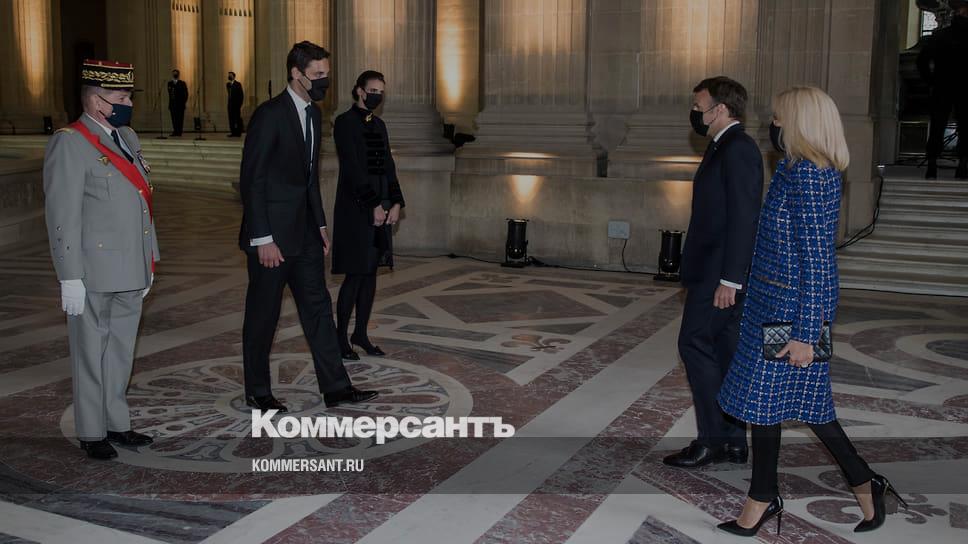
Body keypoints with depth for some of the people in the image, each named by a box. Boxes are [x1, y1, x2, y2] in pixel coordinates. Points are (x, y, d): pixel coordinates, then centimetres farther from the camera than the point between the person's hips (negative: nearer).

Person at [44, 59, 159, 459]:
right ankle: (92, 433, 17)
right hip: (94, 275, -7)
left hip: (130, 274, 7)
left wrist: (149, 260, 18)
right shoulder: (69, 144, -12)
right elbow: (62, 217, -15)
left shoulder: (128, 137, 13)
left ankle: (116, 423, 28)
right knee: (92, 353, 5)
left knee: (121, 351, 15)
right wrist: (70, 279, -18)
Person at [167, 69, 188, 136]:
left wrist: (184, 102, -7)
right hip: (172, 105, 4)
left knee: (180, 118, -5)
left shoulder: (182, 83, 0)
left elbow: (186, 94, 0)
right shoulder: (170, 83, 12)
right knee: (174, 119, 3)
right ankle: (175, 131, 6)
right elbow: (169, 94, 15)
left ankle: (179, 132, -2)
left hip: (180, 105, -4)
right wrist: (169, 104, 6)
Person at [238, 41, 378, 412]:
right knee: (263, 313, 5)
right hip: (272, 234, -8)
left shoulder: (313, 115, 11)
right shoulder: (270, 114, -15)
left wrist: (320, 225, 15)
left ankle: (335, 387, 15)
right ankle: (257, 392, 19)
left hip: (304, 231, 8)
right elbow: (251, 180, -17)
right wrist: (263, 239, -20)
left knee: (317, 307, 9)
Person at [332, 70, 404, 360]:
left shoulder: (379, 125, 15)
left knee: (371, 273, 9)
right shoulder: (345, 122, -7)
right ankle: (341, 337, 5)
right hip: (356, 208, -7)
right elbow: (353, 169, -14)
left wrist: (396, 203, 0)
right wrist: (374, 205, -17)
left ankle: (361, 334, 18)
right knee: (355, 275, -6)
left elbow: (388, 166, 12)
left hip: (380, 208, 7)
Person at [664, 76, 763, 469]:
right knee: (723, 350, 11)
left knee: (695, 345, -7)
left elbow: (744, 218, -21)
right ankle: (733, 441, 18)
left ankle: (712, 439, 0)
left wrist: (728, 279, -23)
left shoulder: (737, 149, -14)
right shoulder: (726, 147, 18)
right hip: (717, 272, 10)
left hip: (720, 273, -10)